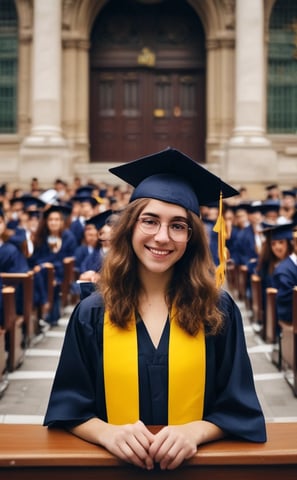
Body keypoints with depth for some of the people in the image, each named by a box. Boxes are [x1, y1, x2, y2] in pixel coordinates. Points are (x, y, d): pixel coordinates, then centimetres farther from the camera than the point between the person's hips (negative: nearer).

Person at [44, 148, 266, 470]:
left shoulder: (217, 310, -1)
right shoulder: (91, 314, 0)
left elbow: (238, 407, 1)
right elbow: (71, 408, 2)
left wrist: (193, 432, -16)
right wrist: (108, 434, -17)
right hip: (116, 462, 0)